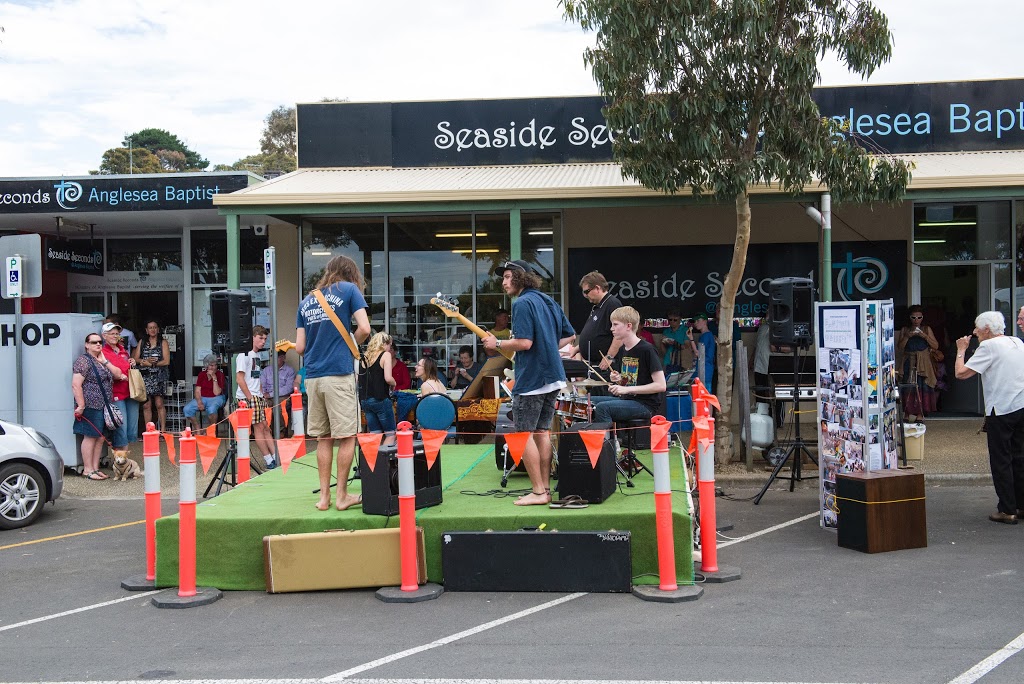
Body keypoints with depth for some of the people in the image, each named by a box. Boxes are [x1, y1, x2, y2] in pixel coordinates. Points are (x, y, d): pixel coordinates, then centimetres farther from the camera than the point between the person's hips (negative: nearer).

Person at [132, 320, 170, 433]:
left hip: (158, 377, -3)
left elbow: (166, 361, -3)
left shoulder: (163, 343, 6)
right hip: (145, 376, 3)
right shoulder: (142, 342, 15)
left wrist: (151, 363, -7)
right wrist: (147, 360, -11)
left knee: (159, 404, -5)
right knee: (146, 405, 0)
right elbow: (135, 359, 7)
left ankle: (163, 429, -1)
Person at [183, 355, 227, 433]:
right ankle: (197, 429, -3)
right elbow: (197, 391, 4)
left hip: (216, 398, -4)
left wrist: (214, 378, -17)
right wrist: (199, 402, -14)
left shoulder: (220, 375, -4)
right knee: (186, 409, -19)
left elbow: (216, 393, -12)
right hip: (202, 398, 4)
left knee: (211, 409, -39)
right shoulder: (202, 374, 9)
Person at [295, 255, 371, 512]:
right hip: (339, 374, -5)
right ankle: (342, 496, 4)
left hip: (312, 376, 5)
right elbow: (364, 328, -6)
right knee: (347, 437, 2)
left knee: (323, 438, 11)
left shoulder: (306, 301, 17)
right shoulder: (349, 289, 4)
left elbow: (300, 347, 12)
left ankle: (324, 496, 12)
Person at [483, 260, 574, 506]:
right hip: (553, 377, 9)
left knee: (524, 434, -3)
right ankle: (545, 488, 15)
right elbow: (569, 335, 20)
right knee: (542, 432, 13)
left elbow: (524, 342, -22)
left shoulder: (522, 303, -12)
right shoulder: (548, 301, 16)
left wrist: (496, 343, -9)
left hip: (531, 379, -9)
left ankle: (538, 492, -3)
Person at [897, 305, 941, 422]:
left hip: (923, 364, 0)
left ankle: (920, 413, -2)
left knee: (923, 387, -7)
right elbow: (899, 347, 0)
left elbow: (936, 346, 3)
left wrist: (925, 336, -10)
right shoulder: (904, 330, 7)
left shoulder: (927, 329, 8)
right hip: (909, 363, 0)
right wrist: (908, 336, -13)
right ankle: (910, 413, -5)